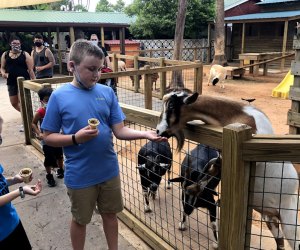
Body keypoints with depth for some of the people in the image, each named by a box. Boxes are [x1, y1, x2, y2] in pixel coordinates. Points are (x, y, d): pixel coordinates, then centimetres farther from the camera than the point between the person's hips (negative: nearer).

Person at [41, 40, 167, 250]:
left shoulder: (107, 92, -5)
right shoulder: (59, 96, -12)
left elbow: (120, 131, -6)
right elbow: (48, 137, -7)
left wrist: (146, 134, -22)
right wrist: (76, 138, -24)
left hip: (109, 170, 3)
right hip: (79, 175, -2)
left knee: (110, 214, 22)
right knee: (80, 219, 19)